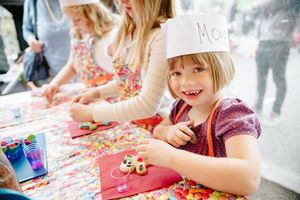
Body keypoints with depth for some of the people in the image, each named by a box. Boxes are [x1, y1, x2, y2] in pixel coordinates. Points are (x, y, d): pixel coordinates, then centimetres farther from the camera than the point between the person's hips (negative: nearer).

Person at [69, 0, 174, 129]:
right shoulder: (129, 30, 3)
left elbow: (147, 105, -23)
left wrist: (91, 113, -16)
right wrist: (96, 92, 3)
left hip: (154, 128, -5)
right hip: (127, 122, 6)